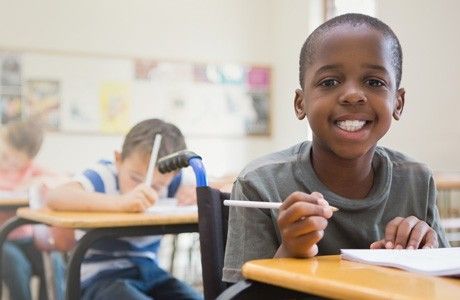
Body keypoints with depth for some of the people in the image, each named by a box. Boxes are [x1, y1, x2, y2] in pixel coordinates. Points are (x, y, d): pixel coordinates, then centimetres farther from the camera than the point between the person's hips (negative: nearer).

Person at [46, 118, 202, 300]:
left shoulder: (170, 182, -1)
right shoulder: (104, 176, -13)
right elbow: (54, 198, -33)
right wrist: (120, 202, -44)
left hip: (149, 270, 5)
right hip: (99, 278, -5)